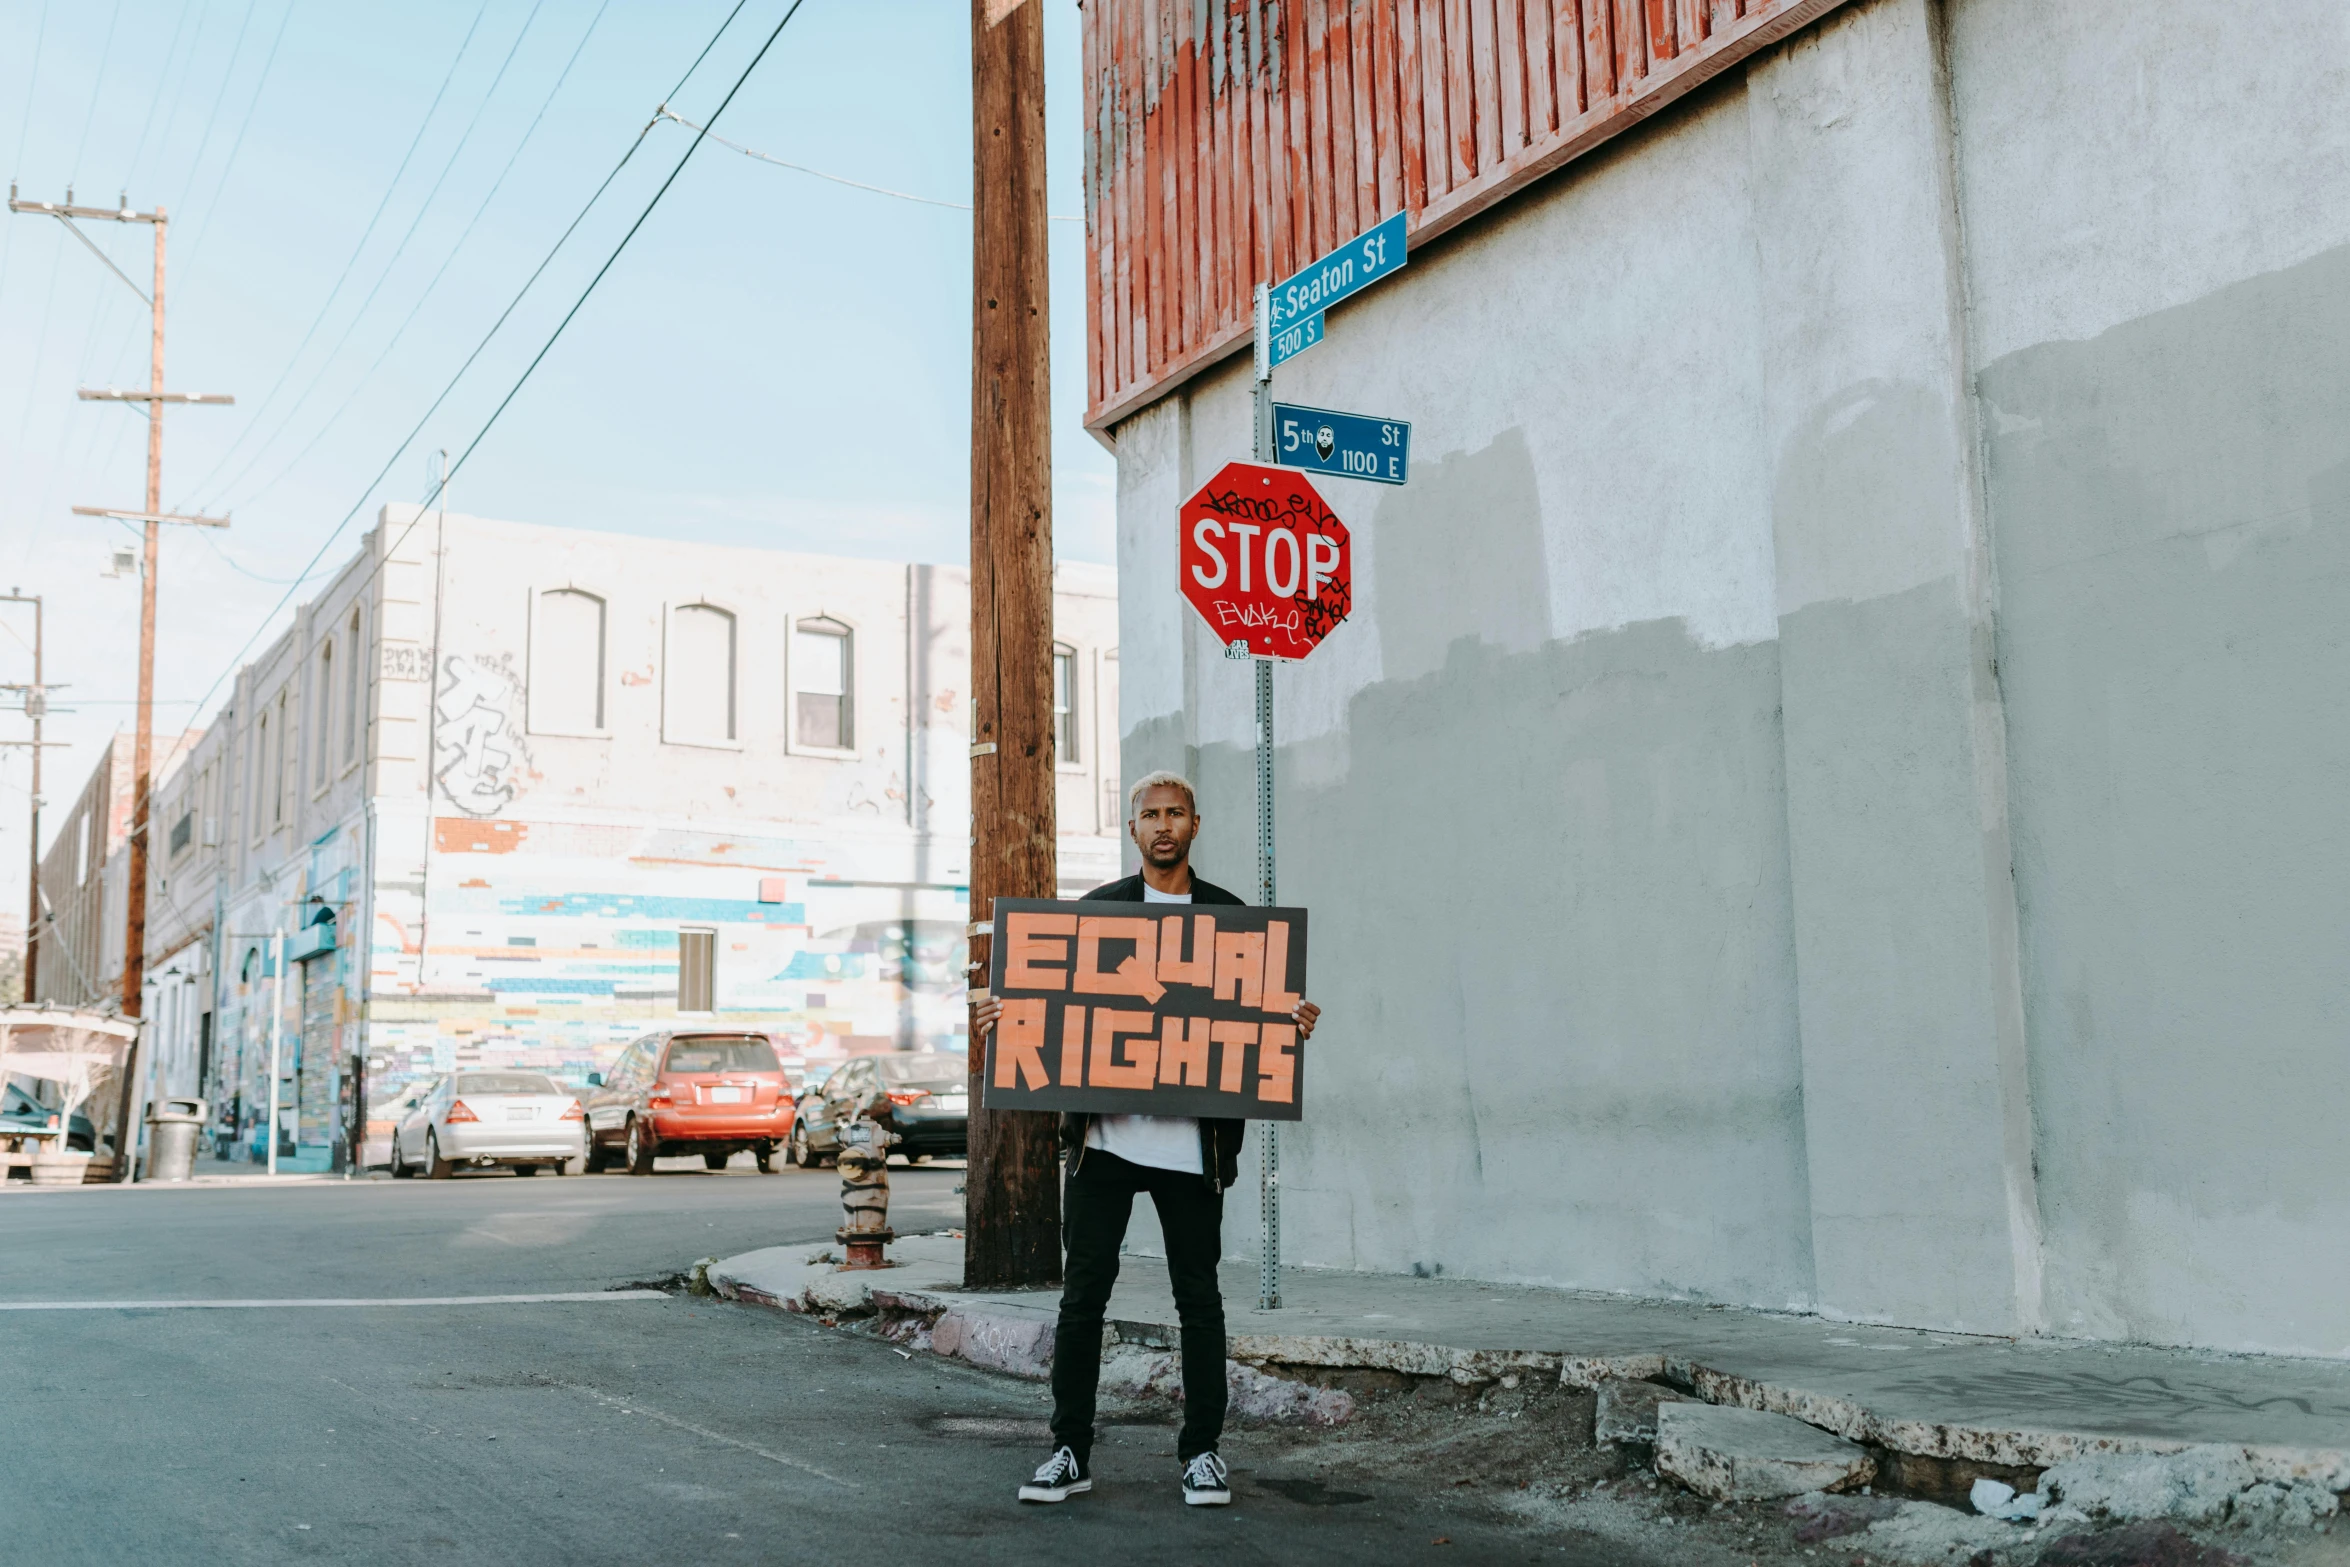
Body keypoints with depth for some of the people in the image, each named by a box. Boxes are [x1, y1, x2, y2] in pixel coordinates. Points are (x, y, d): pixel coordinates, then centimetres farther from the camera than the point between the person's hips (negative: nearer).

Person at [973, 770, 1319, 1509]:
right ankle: (1071, 1453, 13)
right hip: (1102, 1134, 0)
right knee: (1082, 1294, 3)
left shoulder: (1230, 917, 8)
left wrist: (1295, 1023, -12)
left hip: (1191, 1139, 0)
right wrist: (1003, 1013, -9)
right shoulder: (1094, 911, 8)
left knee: (1199, 1297, 6)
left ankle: (1201, 1451, 18)